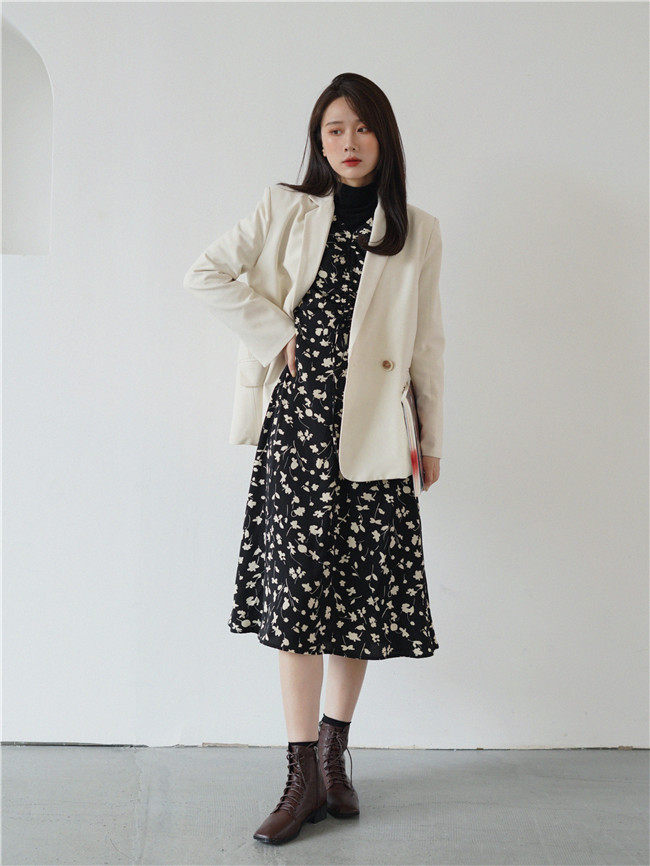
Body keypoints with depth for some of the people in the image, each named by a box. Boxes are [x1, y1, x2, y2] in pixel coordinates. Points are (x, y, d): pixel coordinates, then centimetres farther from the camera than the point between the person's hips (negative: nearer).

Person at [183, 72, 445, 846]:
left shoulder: (417, 230, 9)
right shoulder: (288, 209, 7)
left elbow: (428, 343, 10)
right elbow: (204, 273, 3)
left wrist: (432, 437, 9)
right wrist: (276, 331, -3)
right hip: (301, 419, -1)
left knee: (361, 586, 4)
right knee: (298, 583, -6)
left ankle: (334, 753, 20)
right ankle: (305, 777, -1)